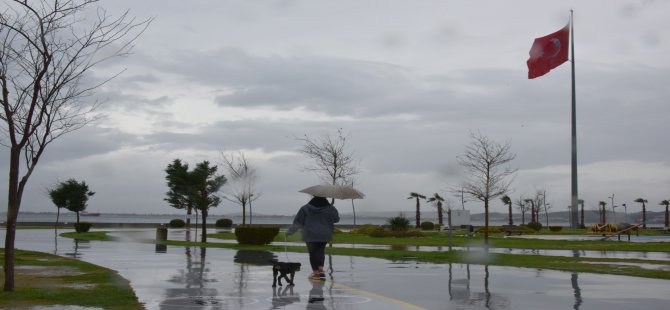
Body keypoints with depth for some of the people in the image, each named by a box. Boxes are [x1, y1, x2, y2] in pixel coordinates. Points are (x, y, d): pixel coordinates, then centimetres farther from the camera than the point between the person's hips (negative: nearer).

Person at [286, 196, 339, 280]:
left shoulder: (305, 208, -1)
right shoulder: (330, 208, 2)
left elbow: (297, 222, 1)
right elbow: (336, 219, 17)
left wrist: (290, 231, 10)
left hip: (310, 235, -2)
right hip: (324, 235, 2)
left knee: (312, 252, 5)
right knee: (320, 251, 17)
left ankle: (315, 272, 5)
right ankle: (321, 269, 5)